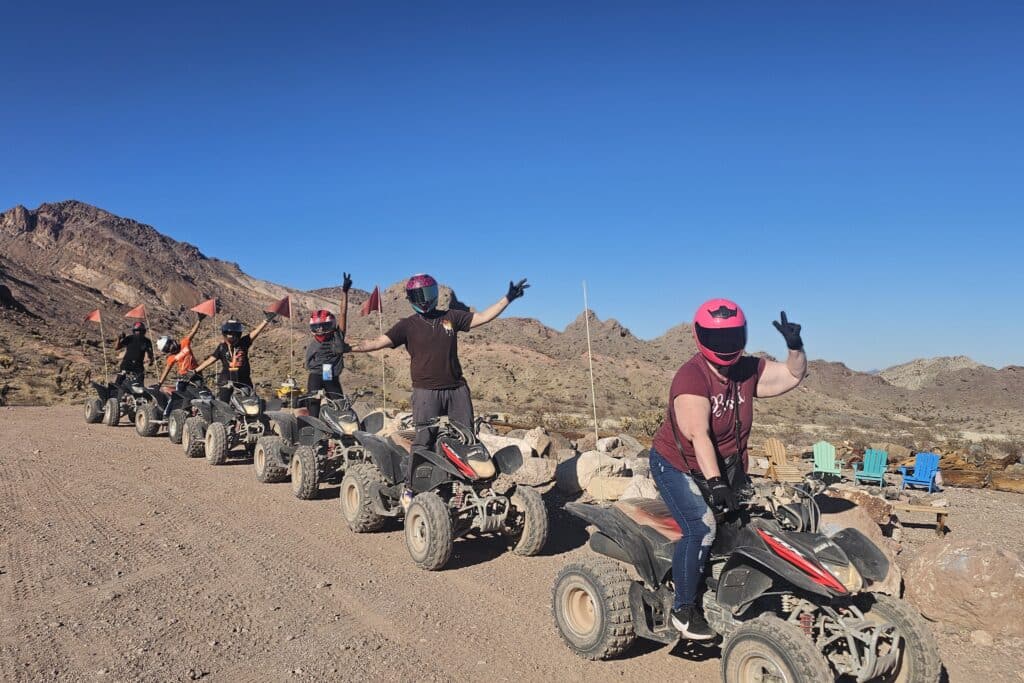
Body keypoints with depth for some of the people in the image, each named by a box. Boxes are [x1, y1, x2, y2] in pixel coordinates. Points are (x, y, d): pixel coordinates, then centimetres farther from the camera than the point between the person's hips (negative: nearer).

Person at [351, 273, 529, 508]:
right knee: (423, 442, -7)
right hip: (427, 392, -3)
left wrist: (508, 298, 7)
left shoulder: (451, 317, 10)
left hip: (457, 389, 3)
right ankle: (409, 489, 5)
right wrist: (351, 348, -20)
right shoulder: (408, 325, 2)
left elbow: (482, 317, 11)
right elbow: (379, 342, -7)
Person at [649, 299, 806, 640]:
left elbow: (794, 375, 4)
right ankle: (683, 610, -4)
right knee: (701, 529, -20)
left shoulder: (749, 371, -2)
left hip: (726, 467, 8)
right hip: (678, 466, -7)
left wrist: (795, 346, -16)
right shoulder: (691, 379, -25)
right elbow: (699, 435, -33)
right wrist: (714, 482, -40)